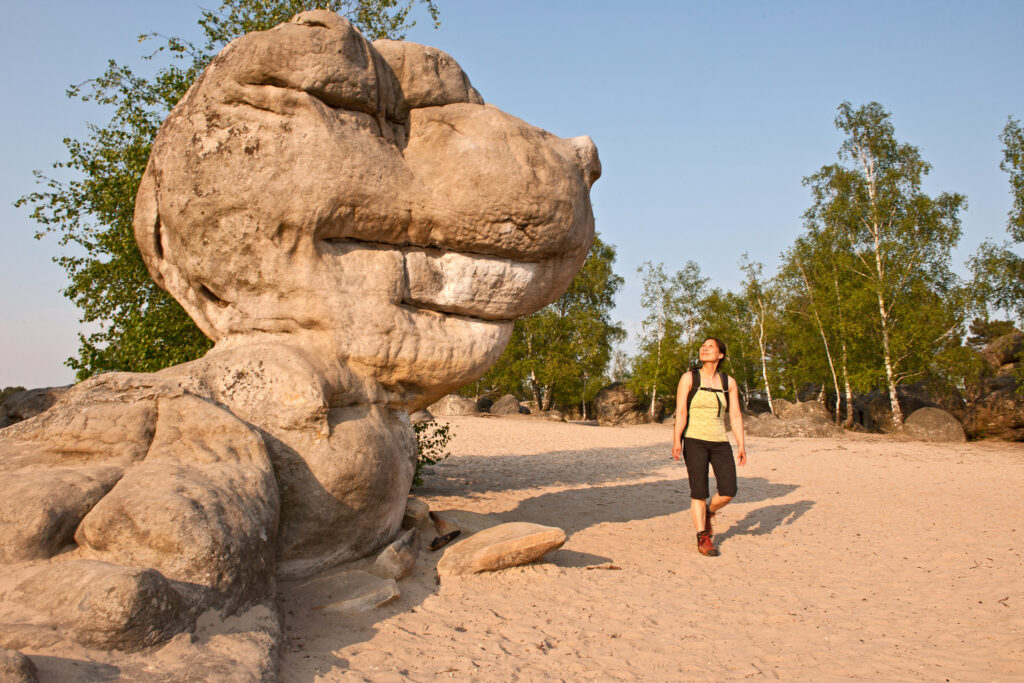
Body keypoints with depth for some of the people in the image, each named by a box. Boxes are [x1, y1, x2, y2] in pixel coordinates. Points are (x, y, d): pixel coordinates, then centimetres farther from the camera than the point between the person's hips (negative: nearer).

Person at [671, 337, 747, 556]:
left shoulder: (728, 382, 8)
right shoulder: (689, 378, 0)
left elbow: (735, 415, 7)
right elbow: (681, 412, -7)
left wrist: (741, 444, -1)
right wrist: (677, 440, -18)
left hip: (720, 442, 3)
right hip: (695, 441, -3)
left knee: (728, 491, -7)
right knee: (699, 491, -6)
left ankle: (708, 512, 24)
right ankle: (702, 538, 6)